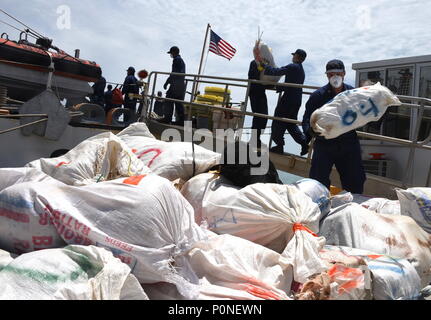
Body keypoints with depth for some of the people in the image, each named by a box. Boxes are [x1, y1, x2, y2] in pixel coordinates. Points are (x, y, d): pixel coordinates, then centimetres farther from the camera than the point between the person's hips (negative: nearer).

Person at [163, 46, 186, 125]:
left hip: (176, 84, -9)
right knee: (179, 103, 7)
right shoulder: (182, 60, 24)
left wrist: (166, 83, -12)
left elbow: (173, 73, -14)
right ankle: (181, 120, 4)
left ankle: (167, 118, -13)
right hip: (182, 84, 9)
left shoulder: (176, 60, -5)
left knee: (168, 101, -9)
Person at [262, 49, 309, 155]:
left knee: (279, 122, 2)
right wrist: (281, 87, 26)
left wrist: (264, 65, -4)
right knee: (291, 123, 16)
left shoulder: (292, 67, -11)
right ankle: (304, 142, 7)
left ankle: (279, 145, 5)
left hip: (288, 99, -9)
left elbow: (276, 72, -16)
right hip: (297, 100, 9)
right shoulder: (302, 71, 18)